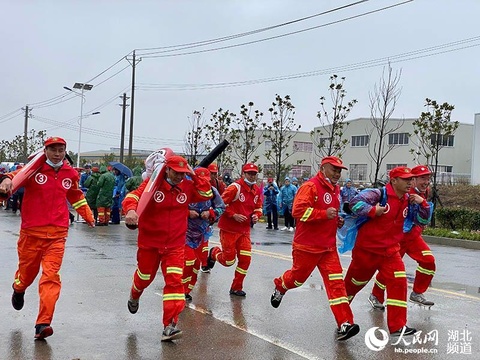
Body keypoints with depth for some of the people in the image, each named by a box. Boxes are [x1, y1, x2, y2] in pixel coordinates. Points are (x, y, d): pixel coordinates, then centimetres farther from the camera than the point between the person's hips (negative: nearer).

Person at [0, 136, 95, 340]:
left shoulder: (70, 174, 9)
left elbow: (76, 197, 26)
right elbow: (18, 175, -21)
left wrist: (88, 217, 32)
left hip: (57, 234, 1)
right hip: (31, 232, -1)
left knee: (51, 276, -9)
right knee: (27, 271, 16)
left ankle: (43, 324, -10)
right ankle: (18, 291, 53)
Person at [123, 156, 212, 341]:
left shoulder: (187, 186, 0)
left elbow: (207, 194, -2)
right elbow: (133, 196, -23)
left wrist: (194, 176, -11)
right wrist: (131, 209, -45)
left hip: (175, 245, 2)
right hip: (149, 242, -1)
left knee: (174, 281, -12)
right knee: (145, 276, 19)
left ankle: (170, 326, -8)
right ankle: (134, 297, 56)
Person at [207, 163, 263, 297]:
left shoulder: (257, 190, 7)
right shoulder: (235, 187, -14)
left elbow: (258, 207, 19)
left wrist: (256, 216, -1)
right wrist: (233, 215, -20)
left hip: (244, 230, 6)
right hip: (229, 229, -6)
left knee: (245, 259, -1)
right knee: (228, 261, 0)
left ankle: (236, 288, 15)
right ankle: (214, 252, 34)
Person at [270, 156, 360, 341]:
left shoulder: (335, 189, 12)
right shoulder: (310, 186, -14)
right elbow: (298, 210, -24)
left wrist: (337, 220, 10)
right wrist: (324, 214, -27)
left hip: (329, 246, 6)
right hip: (307, 245, -6)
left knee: (336, 282, -4)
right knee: (298, 277, 12)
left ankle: (344, 324, -6)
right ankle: (279, 287, 46)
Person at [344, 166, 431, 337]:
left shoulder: (408, 201, 3)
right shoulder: (379, 194, -18)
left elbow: (423, 220, 9)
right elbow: (355, 203, -29)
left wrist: (422, 203, -6)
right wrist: (373, 211, -30)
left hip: (390, 251, 5)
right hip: (367, 249, -5)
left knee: (399, 282, -10)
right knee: (354, 282, 12)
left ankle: (397, 326, -2)